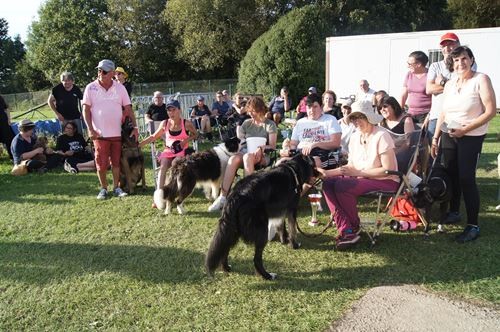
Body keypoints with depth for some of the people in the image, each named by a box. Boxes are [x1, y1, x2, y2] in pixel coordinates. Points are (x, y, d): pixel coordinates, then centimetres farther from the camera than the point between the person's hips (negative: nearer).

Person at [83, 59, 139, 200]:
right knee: (101, 163, 3)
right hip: (99, 133, -1)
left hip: (117, 133, 1)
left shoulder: (120, 88, 4)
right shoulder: (91, 88, 0)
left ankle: (116, 187, 20)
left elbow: (128, 108, 6)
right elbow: (86, 109, 0)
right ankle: (103, 188, 18)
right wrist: (90, 129, -8)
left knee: (116, 161, 8)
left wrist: (135, 126, -3)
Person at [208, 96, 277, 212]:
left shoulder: (270, 125, 6)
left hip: (263, 155, -3)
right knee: (233, 159, -31)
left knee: (247, 157, -38)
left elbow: (272, 146, -4)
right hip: (246, 152, 4)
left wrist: (261, 149, -22)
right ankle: (223, 197, -37)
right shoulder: (246, 123, 18)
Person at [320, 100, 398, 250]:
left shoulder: (381, 136, -15)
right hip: (361, 178, 8)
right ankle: (346, 231, -17)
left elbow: (388, 169, -18)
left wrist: (358, 173, -19)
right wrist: (328, 172, -2)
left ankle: (354, 228, -6)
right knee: (328, 183, -13)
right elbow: (351, 166, 12)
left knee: (342, 186, -29)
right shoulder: (355, 137, 8)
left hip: (386, 181, -8)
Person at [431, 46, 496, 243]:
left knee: (466, 179, -8)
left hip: (471, 137, -5)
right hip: (448, 136, 5)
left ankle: (473, 226, 0)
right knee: (451, 175, 10)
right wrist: (435, 138, 8)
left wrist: (465, 129, -19)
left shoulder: (481, 80, -8)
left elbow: (491, 111, -13)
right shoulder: (450, 84, 9)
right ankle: (453, 212, 30)